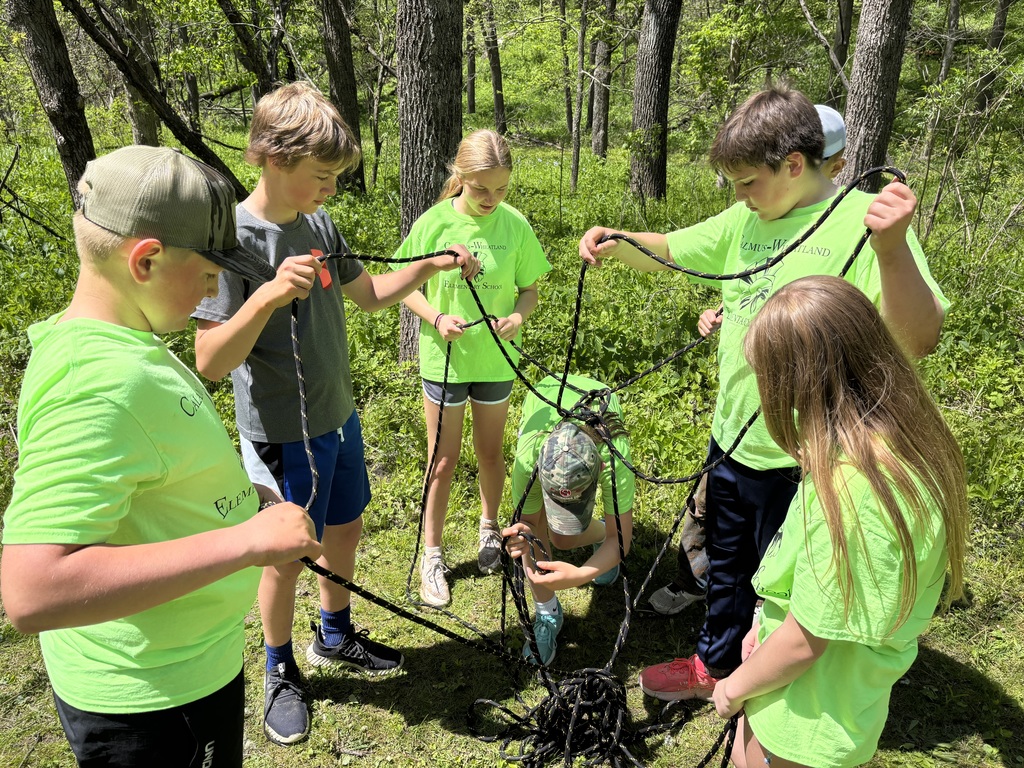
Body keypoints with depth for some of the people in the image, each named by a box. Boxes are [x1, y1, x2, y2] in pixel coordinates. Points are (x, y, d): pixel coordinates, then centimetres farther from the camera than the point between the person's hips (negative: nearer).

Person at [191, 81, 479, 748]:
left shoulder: (318, 224, 0)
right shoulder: (234, 238, -21)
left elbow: (370, 294, 13)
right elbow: (210, 363, -24)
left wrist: (434, 264, 1)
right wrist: (269, 295, -38)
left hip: (339, 418, 7)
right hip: (283, 435, -7)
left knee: (346, 530, 21)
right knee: (288, 556, 10)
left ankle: (336, 636, 46)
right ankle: (281, 672, 36)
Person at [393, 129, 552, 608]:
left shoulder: (514, 225, -7)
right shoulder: (435, 222, -11)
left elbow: (529, 288, 2)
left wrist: (518, 315, -19)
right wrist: (437, 318, -22)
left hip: (496, 359, 2)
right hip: (445, 358, -1)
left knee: (490, 453, 17)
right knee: (443, 461, 8)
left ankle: (489, 529, 43)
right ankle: (432, 556, 24)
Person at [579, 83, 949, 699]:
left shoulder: (861, 222, -18)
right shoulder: (746, 221, 3)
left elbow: (919, 339, -27)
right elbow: (669, 251, 12)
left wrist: (892, 248, -42)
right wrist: (614, 244, -8)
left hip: (800, 461, -6)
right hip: (733, 441, 7)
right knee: (727, 568, 26)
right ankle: (715, 663, 50)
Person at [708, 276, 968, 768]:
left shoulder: (849, 486, -37)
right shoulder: (908, 443, -8)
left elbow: (805, 642, -26)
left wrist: (737, 686, -9)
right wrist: (767, 624, 11)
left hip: (806, 728, -7)